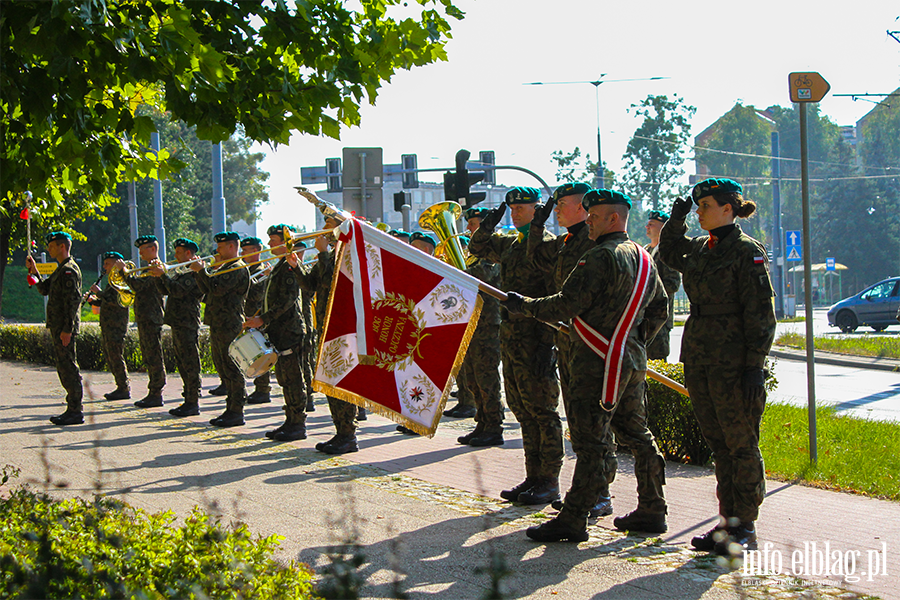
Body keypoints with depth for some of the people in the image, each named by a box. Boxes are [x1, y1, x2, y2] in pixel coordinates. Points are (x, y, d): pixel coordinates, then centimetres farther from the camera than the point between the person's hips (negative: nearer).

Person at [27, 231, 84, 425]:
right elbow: (44, 289, 25)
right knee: (64, 367, 12)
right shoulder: (61, 270, 18)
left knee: (69, 368, -8)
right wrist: (34, 271, 13)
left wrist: (67, 330, -23)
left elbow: (73, 301, -20)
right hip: (58, 327, 10)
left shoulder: (69, 270, -14)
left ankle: (76, 411, -7)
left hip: (65, 328, -10)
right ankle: (73, 409, 16)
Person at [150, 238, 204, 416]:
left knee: (190, 365, -7)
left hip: (187, 324, -10)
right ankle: (188, 400, 18)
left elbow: (178, 291, -22)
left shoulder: (194, 272, -11)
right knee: (182, 364, 13)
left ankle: (193, 403, -6)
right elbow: (166, 291, 18)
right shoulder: (183, 271, 19)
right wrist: (158, 276, 5)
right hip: (178, 323, 10)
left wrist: (163, 274, -19)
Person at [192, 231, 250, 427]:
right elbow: (207, 290, 20)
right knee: (224, 369, 11)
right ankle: (231, 409, 16)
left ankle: (237, 412, -5)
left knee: (232, 369, -7)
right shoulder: (225, 267, 20)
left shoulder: (238, 268, -12)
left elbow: (218, 289, -22)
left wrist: (202, 271, -14)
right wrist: (199, 271, 8)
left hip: (230, 326, -10)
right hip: (218, 325, 10)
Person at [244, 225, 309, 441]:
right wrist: (256, 320, 15)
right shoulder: (278, 267, 19)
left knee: (293, 379, -7)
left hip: (289, 331, -10)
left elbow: (287, 301, -20)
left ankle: (298, 425, -5)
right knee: (285, 380, 12)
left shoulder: (290, 267, -12)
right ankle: (291, 421, 16)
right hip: (278, 332, 10)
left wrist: (263, 319, -21)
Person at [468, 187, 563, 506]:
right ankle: (533, 476, 18)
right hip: (509, 336, 9)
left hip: (535, 340, -9)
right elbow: (476, 249, 30)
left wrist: (547, 344, -22)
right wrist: (488, 225, 12)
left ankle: (550, 481, 2)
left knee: (542, 411, -4)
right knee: (523, 410, 12)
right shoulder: (511, 243, 15)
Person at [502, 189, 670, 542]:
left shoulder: (601, 257, -15)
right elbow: (659, 308, 24)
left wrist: (524, 305, -5)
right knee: (637, 437, 14)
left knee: (589, 443, -8)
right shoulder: (644, 259, 14)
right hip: (632, 361, 9)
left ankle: (573, 519, -7)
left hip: (597, 364, -9)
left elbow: (567, 305, -18)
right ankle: (651, 511, 20)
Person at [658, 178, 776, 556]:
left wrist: (755, 365, -16)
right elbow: (667, 252, 32)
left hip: (733, 362, -7)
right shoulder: (698, 248, 11)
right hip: (699, 359, 7)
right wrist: (676, 219, 15)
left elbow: (760, 314, -12)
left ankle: (745, 525, 7)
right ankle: (728, 519, 19)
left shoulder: (747, 252, -10)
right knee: (717, 441, 11)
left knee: (740, 443, 0)